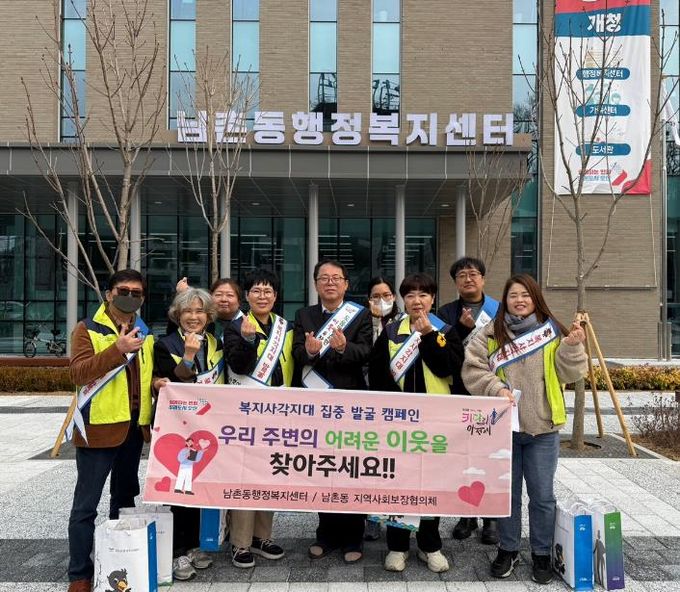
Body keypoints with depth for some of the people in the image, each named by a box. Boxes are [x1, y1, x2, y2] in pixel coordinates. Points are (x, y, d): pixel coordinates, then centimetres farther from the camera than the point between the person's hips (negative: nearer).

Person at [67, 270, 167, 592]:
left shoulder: (144, 334, 13)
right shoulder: (87, 329, -6)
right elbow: (78, 373, -20)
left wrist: (156, 382, 3)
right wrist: (117, 349, -30)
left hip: (134, 427, 7)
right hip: (99, 427, -6)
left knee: (125, 499, 18)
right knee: (86, 505, 0)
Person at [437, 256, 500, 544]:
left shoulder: (499, 311, 5)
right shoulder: (446, 312, 8)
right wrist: (463, 328, -15)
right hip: (458, 393, 1)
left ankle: (491, 517, 16)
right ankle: (467, 514, 20)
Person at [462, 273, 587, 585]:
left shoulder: (552, 331, 3)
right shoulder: (490, 334, 1)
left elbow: (568, 375, 1)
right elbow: (472, 370, -3)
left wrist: (572, 347, -15)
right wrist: (496, 388, -17)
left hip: (542, 427, 0)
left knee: (542, 495, 9)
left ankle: (541, 553, 26)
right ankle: (508, 549, 29)